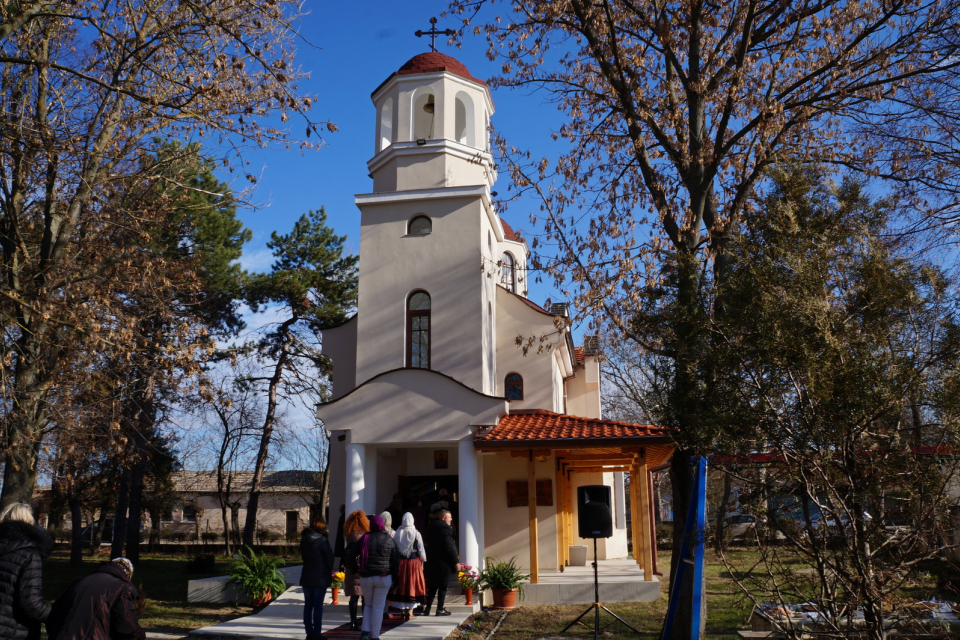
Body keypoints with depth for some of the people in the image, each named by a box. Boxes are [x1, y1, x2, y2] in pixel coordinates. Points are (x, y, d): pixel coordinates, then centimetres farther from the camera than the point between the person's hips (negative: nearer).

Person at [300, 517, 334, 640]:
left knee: (308, 605, 11)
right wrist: (330, 570, 9)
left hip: (306, 576, 5)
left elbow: (303, 555, 11)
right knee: (318, 605, 1)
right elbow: (329, 557, -8)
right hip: (320, 578, -5)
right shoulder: (322, 540, -14)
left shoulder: (304, 540, 3)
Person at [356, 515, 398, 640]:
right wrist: (394, 578, 8)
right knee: (378, 607, 6)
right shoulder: (389, 540, -1)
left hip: (366, 577, 1)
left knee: (368, 604, 18)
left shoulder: (365, 539, 0)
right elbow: (395, 561, 1)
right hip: (384, 578, -1)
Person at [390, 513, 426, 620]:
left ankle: (403, 610, 10)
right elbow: (421, 549, -3)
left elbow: (394, 549, 3)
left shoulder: (397, 533, 0)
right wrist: (422, 561, 8)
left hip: (401, 562, 2)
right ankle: (410, 611, 5)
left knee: (401, 584, 8)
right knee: (412, 584, 5)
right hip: (414, 562, -2)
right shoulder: (416, 533, -6)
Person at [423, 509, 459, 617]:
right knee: (443, 586, 2)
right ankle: (440, 609, 6)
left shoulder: (431, 529, 12)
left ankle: (427, 608, 14)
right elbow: (450, 547, -18)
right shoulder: (445, 530, -15)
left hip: (432, 562, 8)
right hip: (443, 563, -8)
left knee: (432, 585, 14)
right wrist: (456, 562, -13)